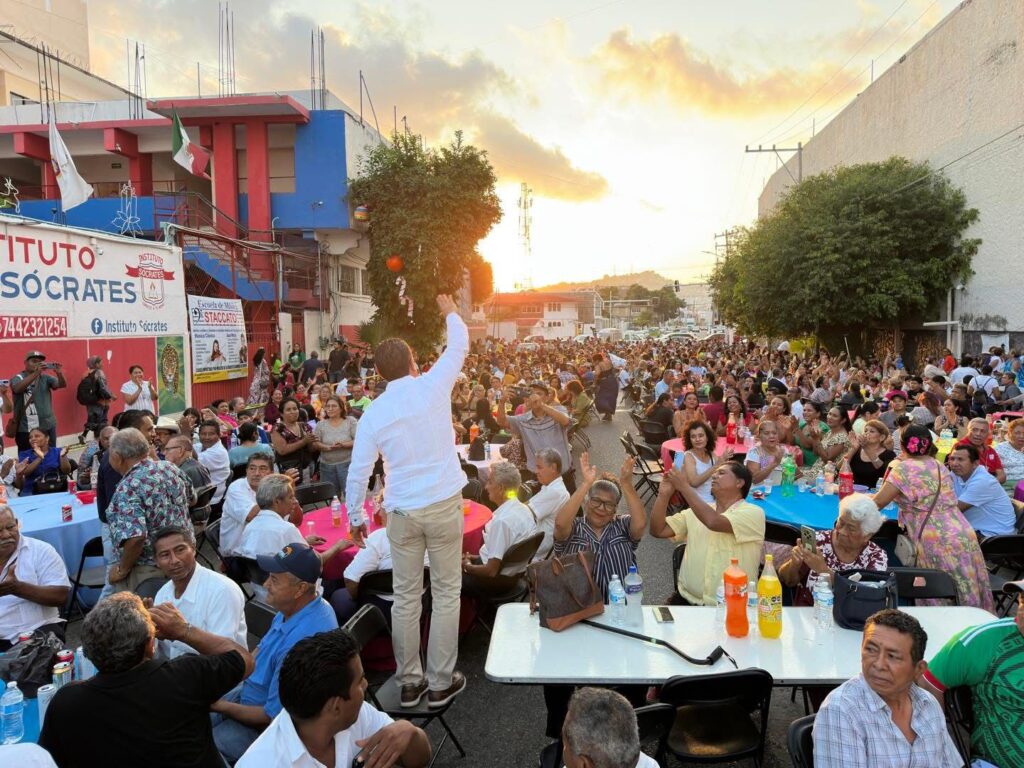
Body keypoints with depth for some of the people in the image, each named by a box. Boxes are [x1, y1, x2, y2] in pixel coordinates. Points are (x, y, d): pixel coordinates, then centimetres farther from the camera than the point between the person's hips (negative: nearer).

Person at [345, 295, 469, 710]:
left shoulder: (373, 413, -1)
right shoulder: (432, 386, -6)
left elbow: (358, 472, 0)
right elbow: (459, 345, 10)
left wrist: (354, 517, 12)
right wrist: (450, 311, 28)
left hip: (402, 511, 2)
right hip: (444, 503, -1)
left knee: (406, 597, 12)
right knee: (446, 592, 8)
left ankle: (409, 681, 22)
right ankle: (441, 682, 16)